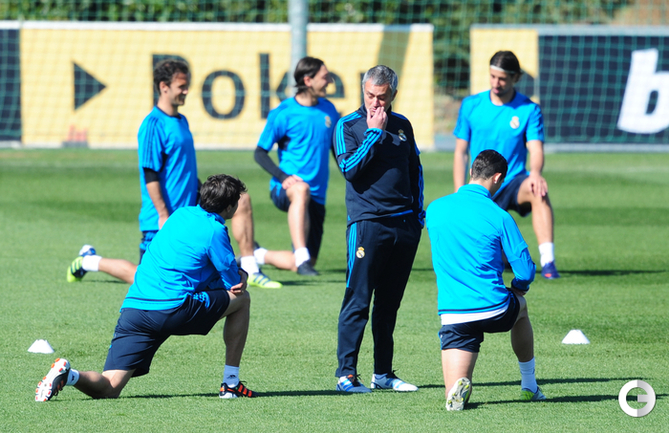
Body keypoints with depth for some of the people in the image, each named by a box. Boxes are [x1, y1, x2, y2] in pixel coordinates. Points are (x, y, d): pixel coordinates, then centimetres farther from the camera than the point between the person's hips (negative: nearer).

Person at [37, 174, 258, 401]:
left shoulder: (181, 214, 21)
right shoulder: (215, 230, -1)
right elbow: (234, 284, 4)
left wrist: (235, 271, 19)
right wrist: (240, 275, 25)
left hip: (133, 307, 6)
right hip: (173, 308, -6)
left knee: (109, 388, 2)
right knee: (241, 300, 18)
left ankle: (68, 374, -30)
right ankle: (231, 384, 17)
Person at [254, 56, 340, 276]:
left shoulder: (328, 110, 9)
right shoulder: (283, 114, -7)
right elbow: (260, 153, -4)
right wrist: (283, 177, -20)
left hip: (317, 197, 5)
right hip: (284, 190, -5)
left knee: (304, 265, 0)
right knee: (302, 190, -44)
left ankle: (259, 256, 28)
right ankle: (302, 257, -47)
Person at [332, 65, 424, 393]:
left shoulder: (402, 125, 14)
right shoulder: (348, 126, -1)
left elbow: (415, 169, 22)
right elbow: (349, 168, -14)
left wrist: (418, 212, 15)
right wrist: (374, 132, -12)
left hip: (404, 225, 5)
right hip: (367, 222, -5)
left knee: (390, 303, 9)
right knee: (357, 301, -8)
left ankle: (383, 373, 14)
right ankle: (346, 373, -7)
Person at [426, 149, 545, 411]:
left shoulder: (434, 209, 3)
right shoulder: (499, 216, -7)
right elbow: (526, 270, -5)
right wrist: (516, 290, 18)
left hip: (452, 315, 1)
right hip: (494, 310, -1)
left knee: (453, 397, 7)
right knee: (520, 307, 37)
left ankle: (459, 390, -27)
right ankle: (529, 386, 42)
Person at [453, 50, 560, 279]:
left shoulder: (529, 110, -2)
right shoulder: (471, 106, 2)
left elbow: (536, 149, -12)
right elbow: (461, 152, 6)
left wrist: (535, 173, -35)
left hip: (513, 182, -2)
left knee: (538, 191, -38)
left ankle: (548, 261, -43)